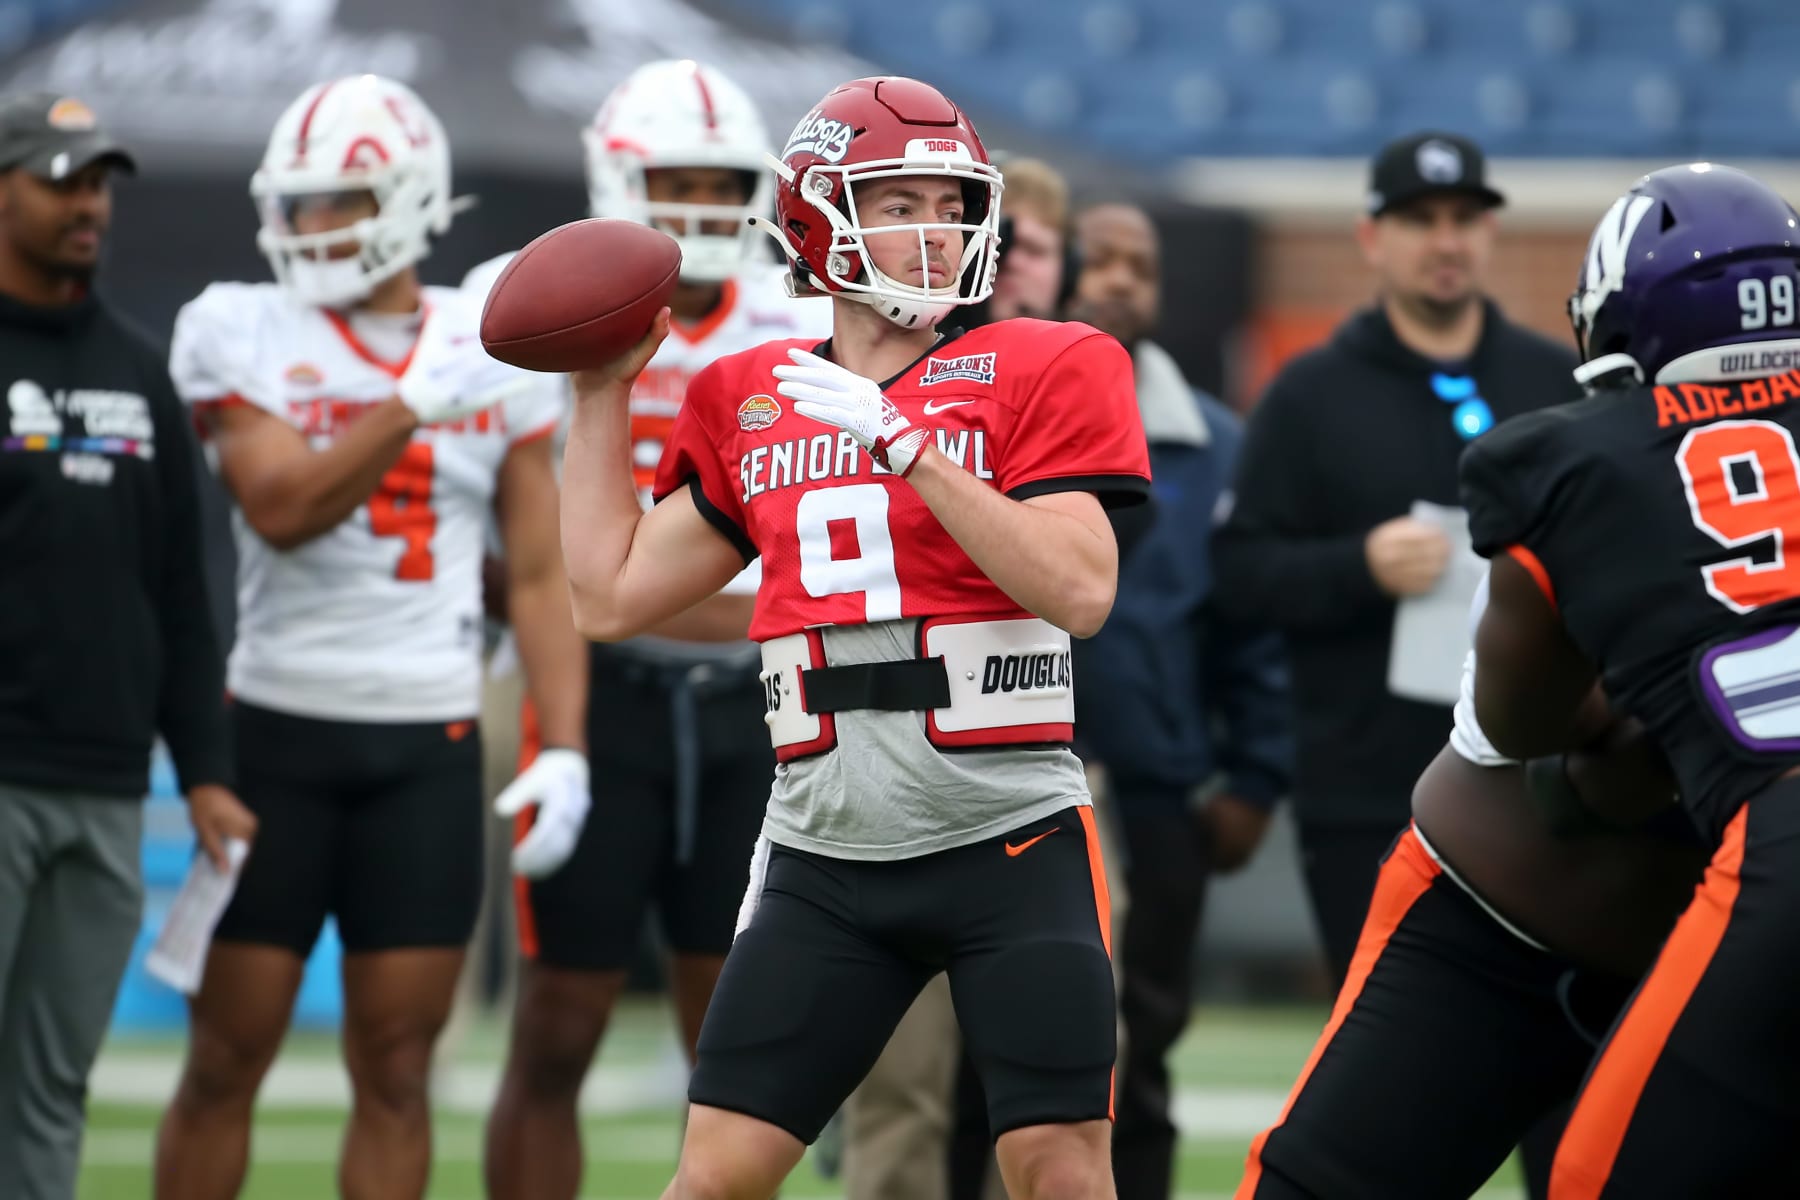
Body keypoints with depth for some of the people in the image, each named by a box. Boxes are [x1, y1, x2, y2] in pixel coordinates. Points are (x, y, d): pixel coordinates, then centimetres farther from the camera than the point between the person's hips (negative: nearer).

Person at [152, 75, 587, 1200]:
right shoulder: (244, 332, -1)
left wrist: (564, 750, -3)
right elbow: (282, 507, -16)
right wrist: (416, 403, -23)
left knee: (396, 1071, 3)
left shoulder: (496, 354, 5)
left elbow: (541, 574, 6)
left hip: (429, 744, 2)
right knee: (227, 1057, 2)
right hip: (279, 727, -2)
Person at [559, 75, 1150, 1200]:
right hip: (825, 854, 3)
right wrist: (600, 397, 14)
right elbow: (611, 595, 15)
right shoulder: (748, 402, 10)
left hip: (1011, 842, -3)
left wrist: (901, 442, -19)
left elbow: (1079, 591, -15)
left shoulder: (1044, 371, -2)